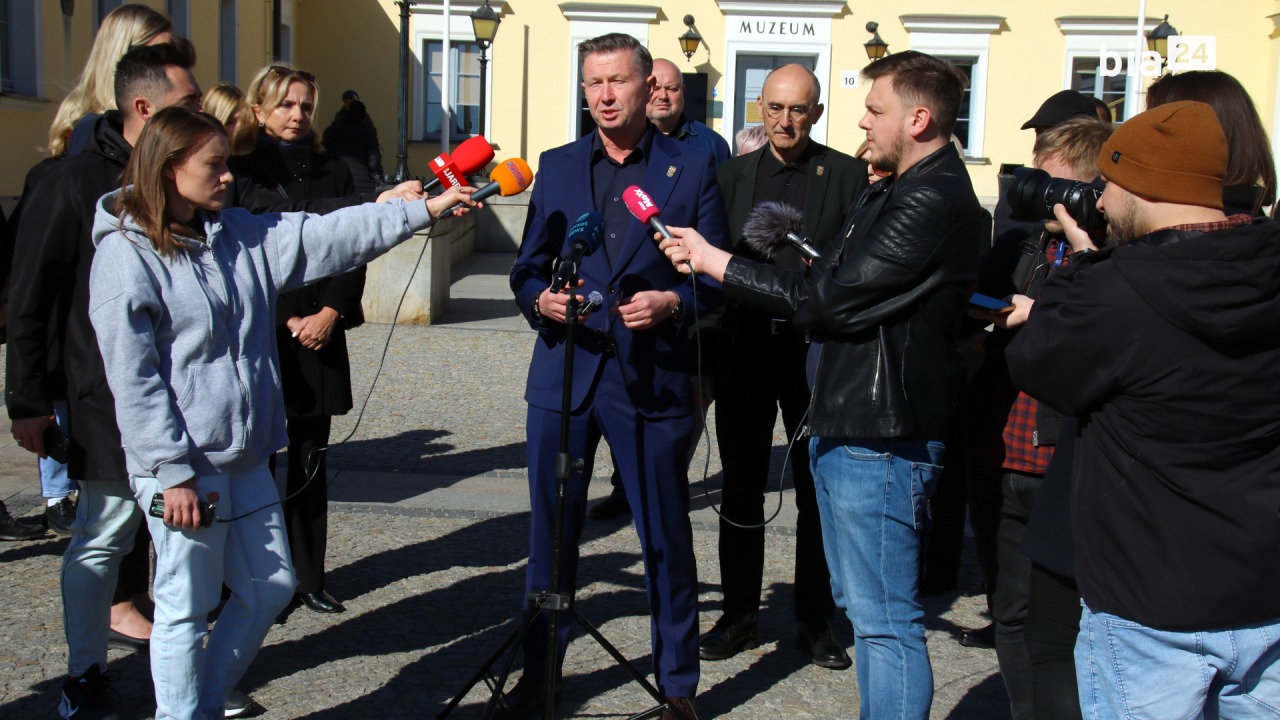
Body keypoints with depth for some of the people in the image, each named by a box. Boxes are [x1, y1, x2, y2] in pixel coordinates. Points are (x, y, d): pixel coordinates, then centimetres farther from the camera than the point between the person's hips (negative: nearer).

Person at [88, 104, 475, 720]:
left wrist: (426, 208, -3)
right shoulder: (126, 254, -12)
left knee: (269, 588, 16)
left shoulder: (239, 234, 8)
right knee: (186, 610, 5)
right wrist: (172, 473, -17)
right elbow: (133, 379, -15)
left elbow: (330, 236, 3)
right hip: (182, 467, -7)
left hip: (245, 459, 8)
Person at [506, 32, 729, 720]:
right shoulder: (556, 166, 11)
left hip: (652, 378, -2)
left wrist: (673, 303, -17)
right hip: (562, 373, 3)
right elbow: (527, 268, 13)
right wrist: (539, 299, -8)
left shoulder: (692, 168, 3)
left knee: (667, 541, 6)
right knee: (550, 532, 11)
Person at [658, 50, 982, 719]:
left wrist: (715, 261, -11)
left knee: (884, 617, -2)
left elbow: (829, 295, -19)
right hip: (843, 426, 11)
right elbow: (834, 287, 17)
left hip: (880, 441, -11)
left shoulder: (935, 202, -17)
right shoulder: (893, 193, 16)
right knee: (860, 603, 19)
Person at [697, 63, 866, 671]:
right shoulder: (733, 174, 9)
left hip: (817, 352, -2)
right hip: (745, 348, 2)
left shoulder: (849, 176, 1)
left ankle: (815, 620, 21)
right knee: (741, 489, 9)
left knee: (818, 490, 7)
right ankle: (739, 614, 22)